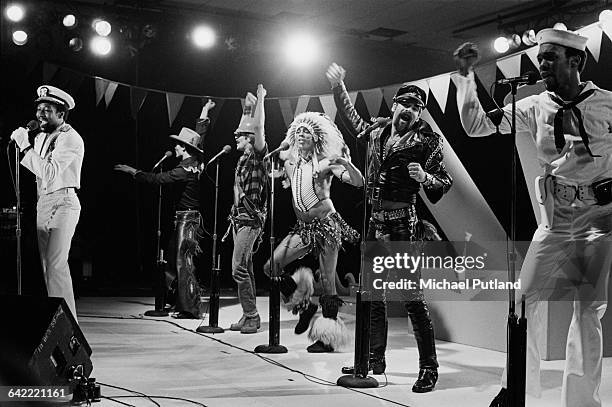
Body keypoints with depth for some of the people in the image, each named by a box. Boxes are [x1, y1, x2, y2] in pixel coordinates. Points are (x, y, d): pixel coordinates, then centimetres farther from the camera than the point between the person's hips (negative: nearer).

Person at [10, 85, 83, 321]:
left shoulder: (70, 139, -11)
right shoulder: (41, 137, 16)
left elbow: (49, 172, -22)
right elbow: (38, 171, 14)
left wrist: (25, 146, -19)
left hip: (63, 203, -9)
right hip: (43, 203, 9)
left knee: (55, 264, -16)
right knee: (46, 264, 7)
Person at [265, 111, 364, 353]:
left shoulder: (325, 162, -6)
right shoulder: (289, 162, 8)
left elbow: (359, 182, -13)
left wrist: (347, 164, -29)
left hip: (326, 224, -5)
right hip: (303, 228, 5)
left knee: (327, 282, -4)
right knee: (270, 266, -6)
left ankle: (328, 338, 7)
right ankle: (303, 305, 13)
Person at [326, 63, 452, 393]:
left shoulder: (427, 141, -1)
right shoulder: (377, 134, 13)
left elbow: (444, 182, -2)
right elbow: (351, 119, 31)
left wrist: (425, 177, -22)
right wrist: (338, 87, 28)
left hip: (403, 224, -6)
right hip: (374, 223, 6)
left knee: (412, 297, -8)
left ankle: (429, 368, -2)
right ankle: (374, 360, 23)